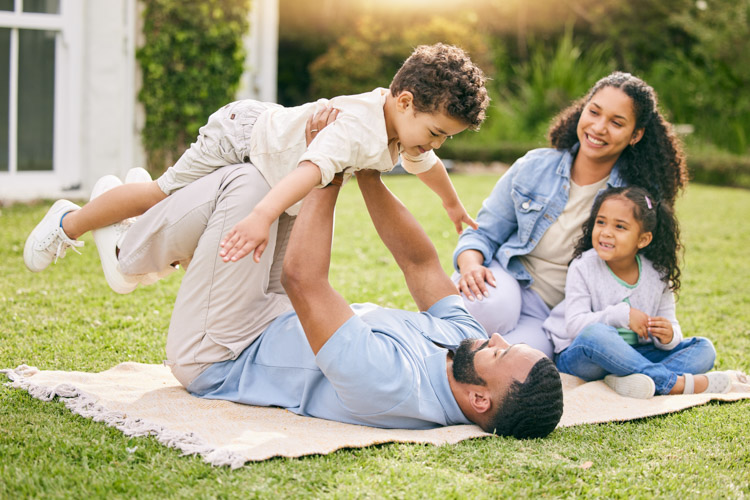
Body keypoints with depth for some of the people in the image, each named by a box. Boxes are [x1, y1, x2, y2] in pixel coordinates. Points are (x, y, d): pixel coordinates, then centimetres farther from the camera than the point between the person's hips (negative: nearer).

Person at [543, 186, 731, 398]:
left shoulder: (658, 275, 0)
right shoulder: (583, 267, -9)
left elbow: (670, 324, 2)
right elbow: (574, 324, -16)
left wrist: (669, 337, -22)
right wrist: (622, 315, -25)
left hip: (632, 356, 4)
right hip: (579, 355, -4)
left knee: (704, 349, -9)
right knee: (595, 333, -38)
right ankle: (676, 383, -32)